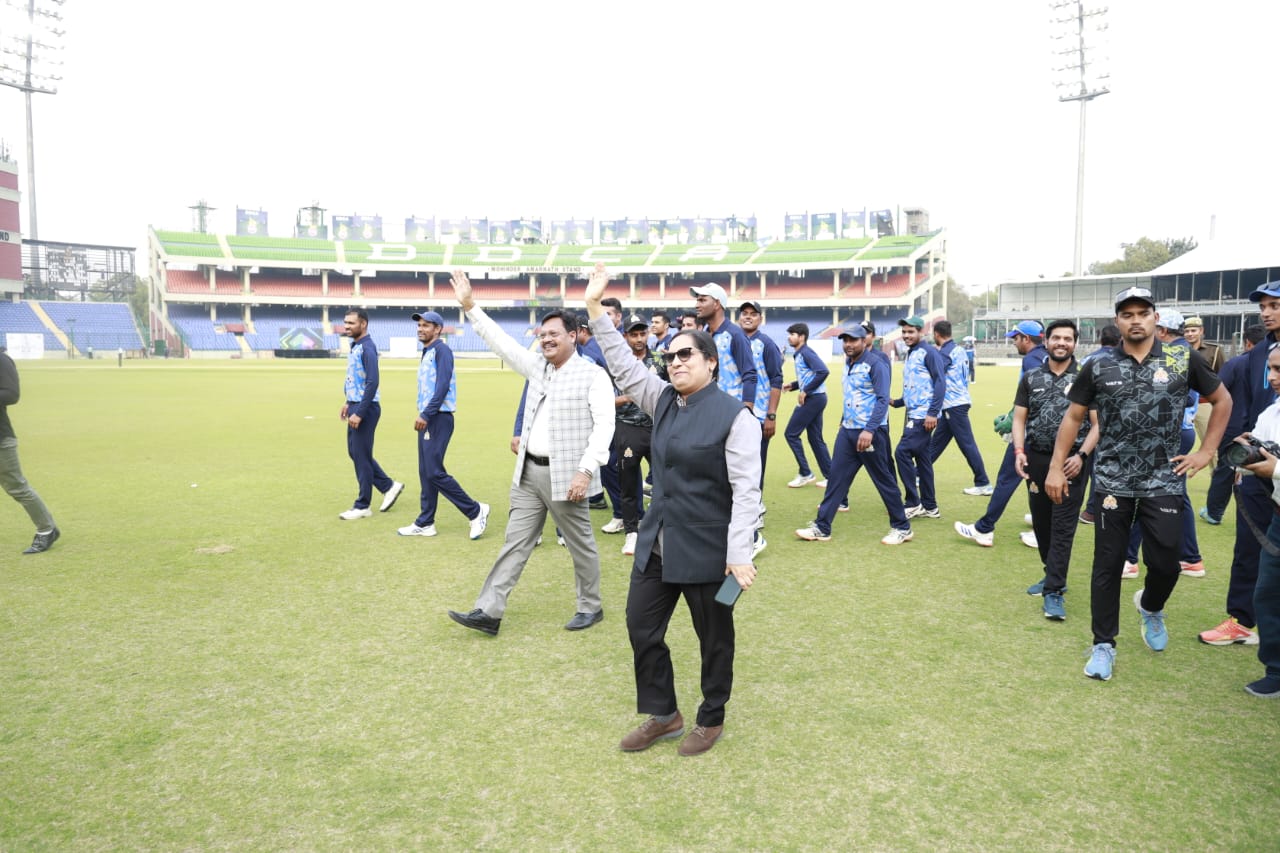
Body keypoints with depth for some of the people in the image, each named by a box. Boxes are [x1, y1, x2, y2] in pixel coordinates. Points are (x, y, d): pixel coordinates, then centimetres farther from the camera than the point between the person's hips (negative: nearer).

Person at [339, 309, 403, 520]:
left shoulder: (367, 348, -17)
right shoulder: (355, 346, 12)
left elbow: (372, 383, -24)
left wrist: (359, 413, -25)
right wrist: (349, 403, 19)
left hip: (365, 409, -10)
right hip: (356, 407, 10)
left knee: (361, 455, -1)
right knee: (354, 452, 15)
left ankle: (362, 506, 9)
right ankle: (388, 486, 26)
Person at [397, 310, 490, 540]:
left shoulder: (442, 350, -10)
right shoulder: (425, 354, 18)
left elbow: (442, 386, -20)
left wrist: (425, 415, -23)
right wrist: (422, 415, 14)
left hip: (439, 418, -9)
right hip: (426, 420, 9)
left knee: (434, 472, -11)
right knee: (425, 473, 11)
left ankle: (475, 511, -1)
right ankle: (425, 523, 18)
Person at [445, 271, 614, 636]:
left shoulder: (593, 375, -10)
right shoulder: (538, 366, 11)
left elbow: (605, 424, -16)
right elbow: (502, 342, 11)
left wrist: (585, 470, -23)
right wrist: (469, 306, 5)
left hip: (564, 474, -6)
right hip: (529, 471, 7)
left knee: (581, 545, 8)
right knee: (515, 542, 8)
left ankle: (591, 607, 26)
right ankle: (489, 612, 10)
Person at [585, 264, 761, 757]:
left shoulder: (734, 416, -15)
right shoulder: (664, 400, 5)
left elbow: (746, 490, -17)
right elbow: (624, 366, 7)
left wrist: (738, 554, -22)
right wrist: (595, 308, 1)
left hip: (707, 549, -7)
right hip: (657, 543, 7)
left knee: (714, 637, 11)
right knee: (641, 626, 12)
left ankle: (711, 720, 33)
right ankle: (662, 715, 31)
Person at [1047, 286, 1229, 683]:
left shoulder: (1183, 359, 0)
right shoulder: (1099, 366, 0)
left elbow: (1222, 401, 12)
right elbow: (1073, 417, 7)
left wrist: (1206, 451, 4)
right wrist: (1056, 468, 2)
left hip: (1165, 484, 0)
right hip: (1113, 484, 0)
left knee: (1166, 564, 1)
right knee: (1107, 565, 4)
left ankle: (1150, 607, 37)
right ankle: (1103, 646, 16)